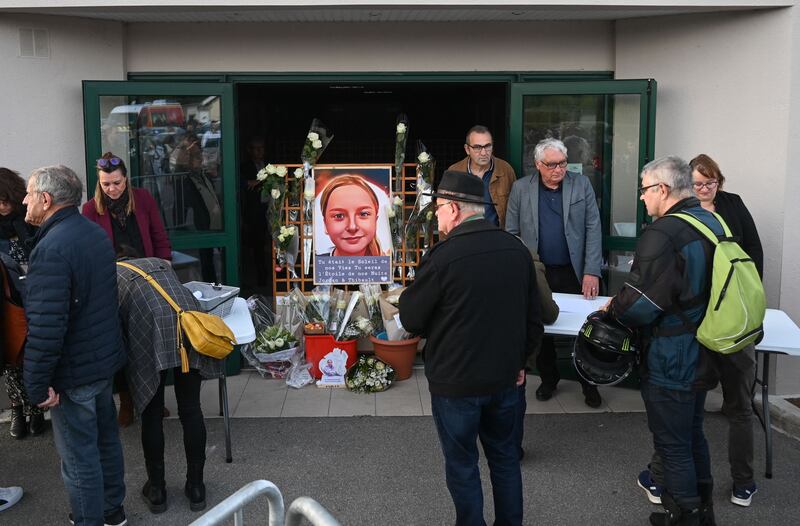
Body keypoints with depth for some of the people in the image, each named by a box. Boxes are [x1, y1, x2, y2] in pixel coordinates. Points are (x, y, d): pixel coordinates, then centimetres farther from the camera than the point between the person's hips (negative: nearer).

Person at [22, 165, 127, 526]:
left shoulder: (51, 248, -24)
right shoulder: (96, 233, 6)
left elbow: (45, 327, -27)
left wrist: (37, 385, -20)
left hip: (73, 372, -9)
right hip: (105, 358, 9)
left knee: (79, 456, 4)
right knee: (106, 438, 22)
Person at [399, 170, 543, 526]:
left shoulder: (444, 255, -20)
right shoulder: (517, 249, -1)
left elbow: (411, 319, -11)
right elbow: (533, 318, 7)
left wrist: (407, 296, 8)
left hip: (456, 381, -6)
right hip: (505, 378, 6)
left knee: (462, 465, 11)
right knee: (505, 459, 20)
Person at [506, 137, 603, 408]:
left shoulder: (581, 185, -1)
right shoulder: (521, 189, 0)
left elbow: (593, 229, -3)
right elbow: (511, 232, 3)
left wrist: (591, 272, -11)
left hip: (575, 272, 0)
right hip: (537, 273, 1)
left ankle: (589, 383, 23)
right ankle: (548, 379, 30)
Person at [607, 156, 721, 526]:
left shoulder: (663, 235, -24)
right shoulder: (714, 224, 5)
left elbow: (639, 304, -26)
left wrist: (613, 307, -5)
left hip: (671, 363, -9)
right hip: (704, 357, 9)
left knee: (673, 444, 7)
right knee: (693, 433, 24)